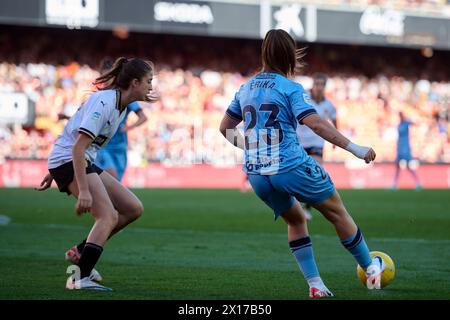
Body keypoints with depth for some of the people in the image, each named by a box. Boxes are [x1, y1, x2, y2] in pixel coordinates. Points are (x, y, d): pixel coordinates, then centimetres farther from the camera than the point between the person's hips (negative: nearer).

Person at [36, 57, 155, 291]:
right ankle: (81, 278, -27)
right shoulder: (104, 102, -20)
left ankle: (82, 253, 11)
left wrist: (55, 172, 23)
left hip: (84, 162, 10)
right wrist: (83, 190, -32)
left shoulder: (120, 104, 11)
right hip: (69, 161, -10)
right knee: (108, 216, -23)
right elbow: (77, 148, -26)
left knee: (133, 209, 6)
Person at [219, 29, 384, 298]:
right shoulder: (290, 88, -7)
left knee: (296, 219, 25)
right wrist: (356, 149, -19)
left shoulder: (245, 89, 12)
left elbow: (225, 128, 19)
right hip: (291, 167, -6)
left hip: (256, 174, 6)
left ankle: (315, 285, 16)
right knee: (337, 212, 13)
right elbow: (316, 123, -19)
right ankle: (371, 270, 23)